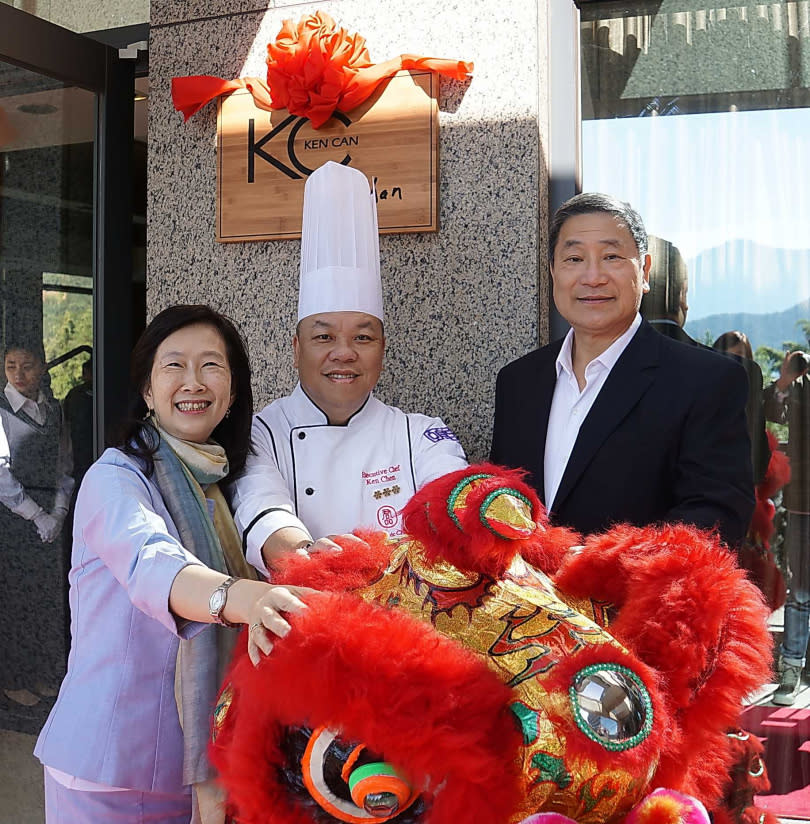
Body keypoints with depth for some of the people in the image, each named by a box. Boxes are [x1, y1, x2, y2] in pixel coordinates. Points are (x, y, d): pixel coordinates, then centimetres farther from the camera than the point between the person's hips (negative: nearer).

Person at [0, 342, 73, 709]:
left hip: (47, 516, 5)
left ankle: (42, 672, 25)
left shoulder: (53, 409, 9)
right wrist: (37, 515, -12)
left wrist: (58, 512, 1)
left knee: (48, 593, 9)